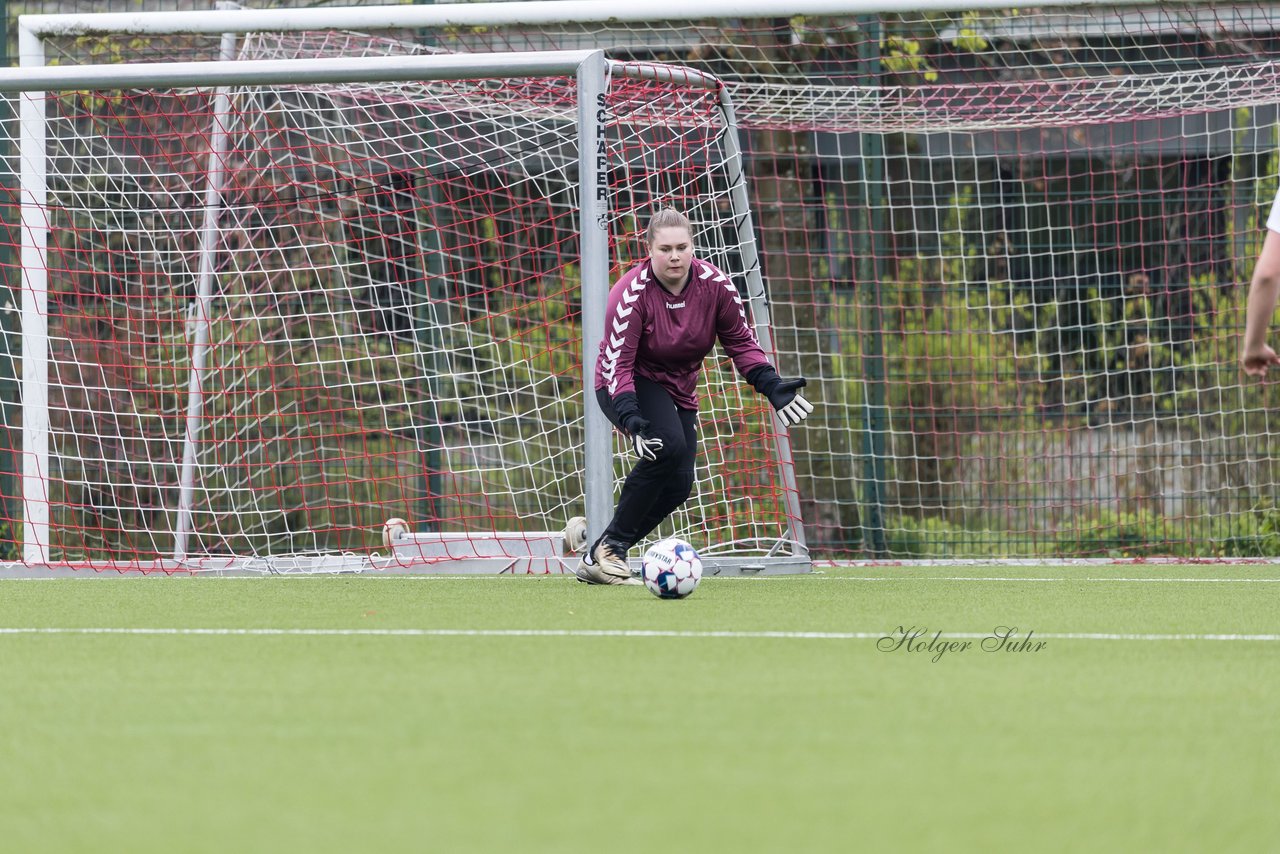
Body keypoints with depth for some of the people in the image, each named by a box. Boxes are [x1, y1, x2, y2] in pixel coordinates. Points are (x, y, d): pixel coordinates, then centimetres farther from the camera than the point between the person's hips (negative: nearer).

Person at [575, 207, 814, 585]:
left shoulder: (715, 285, -12)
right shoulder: (631, 294, -26)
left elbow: (740, 341, 0)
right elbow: (617, 364, -27)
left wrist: (771, 385, -14)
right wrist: (630, 419, -40)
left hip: (679, 391, 6)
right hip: (630, 385, -6)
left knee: (679, 484, -4)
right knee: (668, 446, -31)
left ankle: (596, 559, 7)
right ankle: (608, 549, -23)